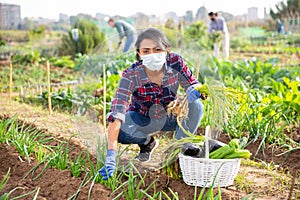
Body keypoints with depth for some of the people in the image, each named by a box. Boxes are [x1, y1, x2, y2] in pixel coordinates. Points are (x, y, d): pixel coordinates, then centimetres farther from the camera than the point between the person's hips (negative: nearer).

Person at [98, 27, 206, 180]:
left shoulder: (175, 62, -23)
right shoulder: (131, 75, -30)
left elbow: (192, 85, -11)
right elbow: (116, 116, -38)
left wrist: (193, 92, -39)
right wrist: (110, 156, -50)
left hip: (170, 117, 1)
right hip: (143, 120, -1)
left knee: (196, 105, -29)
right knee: (121, 132, -33)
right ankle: (147, 142, 3)